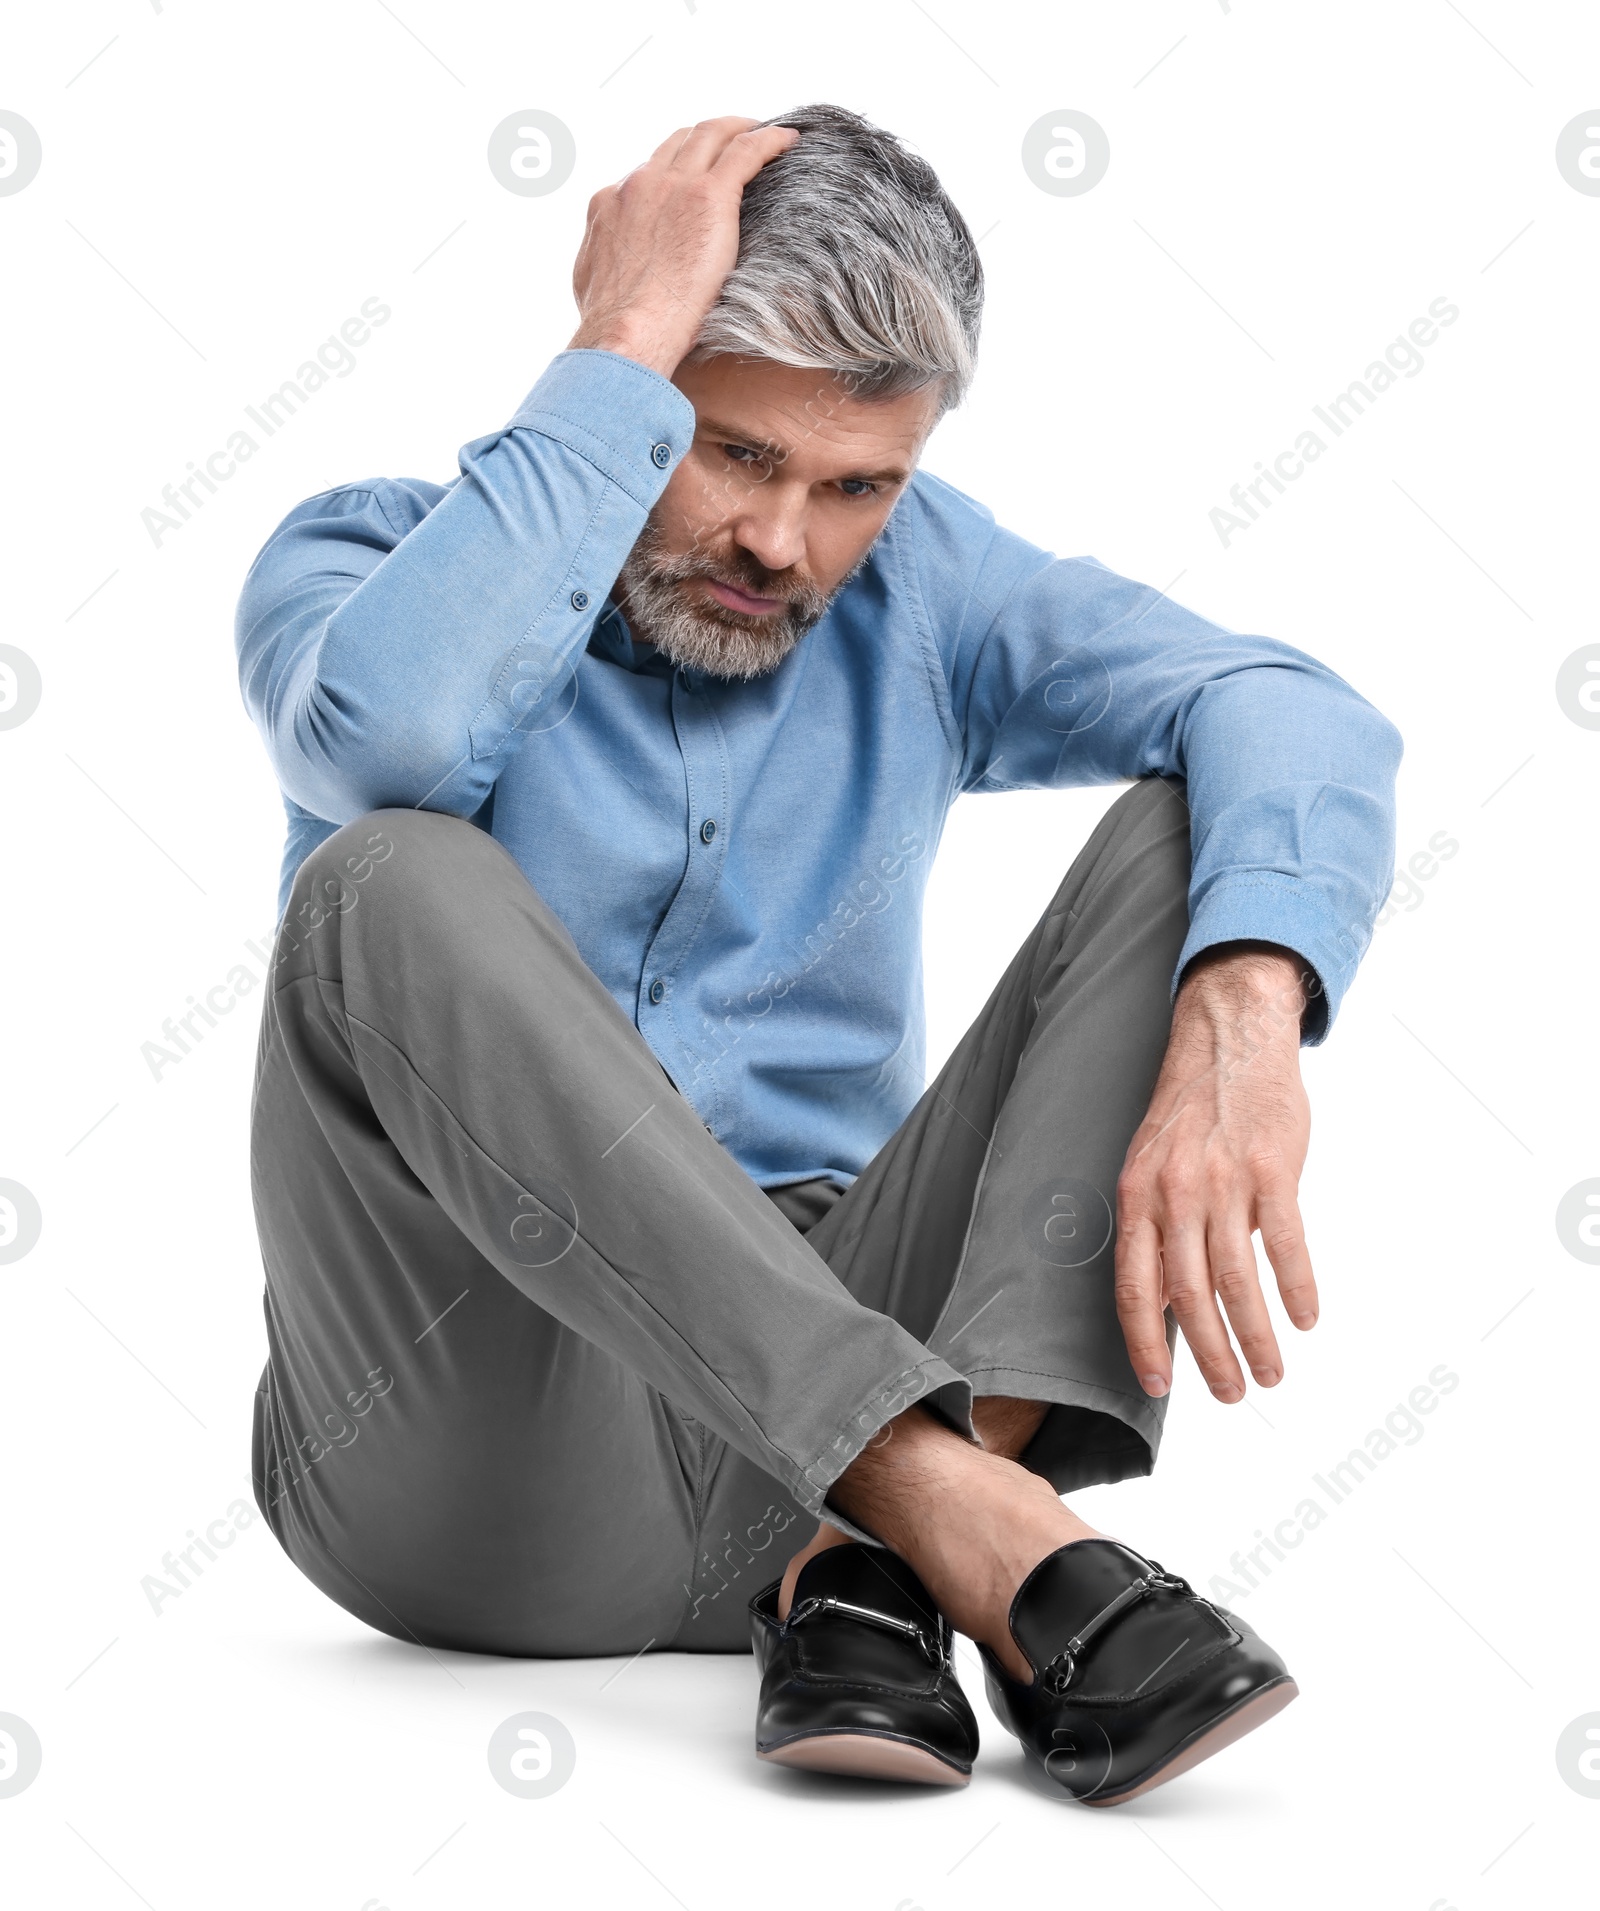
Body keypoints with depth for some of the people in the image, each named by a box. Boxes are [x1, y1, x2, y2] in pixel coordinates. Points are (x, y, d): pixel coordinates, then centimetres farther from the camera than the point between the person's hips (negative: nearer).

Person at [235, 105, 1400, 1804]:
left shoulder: (917, 579, 7)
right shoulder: (366, 554, -1)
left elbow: (1298, 719, -11)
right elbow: (391, 731, -28)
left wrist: (1238, 1030, -31)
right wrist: (623, 345, -19)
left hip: (816, 1388, 3)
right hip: (471, 1452, -2)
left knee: (1184, 838, -12)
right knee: (400, 882, -29)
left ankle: (870, 1567, -29)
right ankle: (982, 1530, -36)